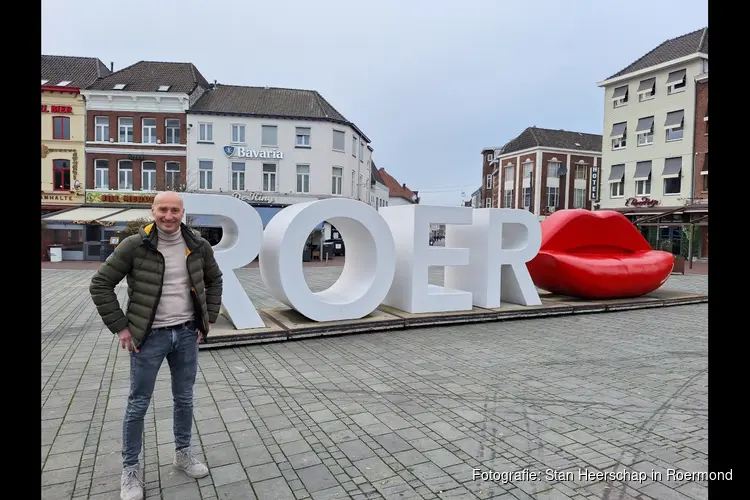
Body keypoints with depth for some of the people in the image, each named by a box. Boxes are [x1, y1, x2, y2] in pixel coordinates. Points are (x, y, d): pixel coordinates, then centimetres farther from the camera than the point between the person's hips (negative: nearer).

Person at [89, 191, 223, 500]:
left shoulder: (198, 246, -2)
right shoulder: (134, 246, -12)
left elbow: (214, 281, 12)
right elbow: (100, 284, -6)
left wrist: (208, 319, 6)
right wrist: (120, 327, -8)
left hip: (187, 334, 3)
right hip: (150, 336, -3)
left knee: (184, 399, 16)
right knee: (138, 404, 8)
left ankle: (183, 454, 36)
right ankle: (129, 470, 26)